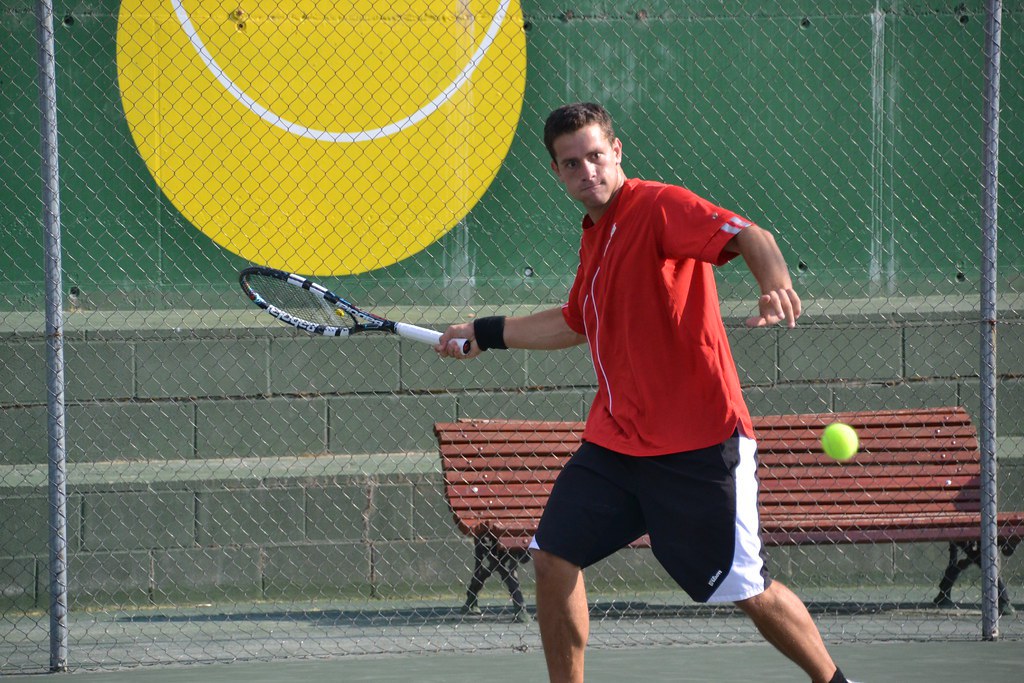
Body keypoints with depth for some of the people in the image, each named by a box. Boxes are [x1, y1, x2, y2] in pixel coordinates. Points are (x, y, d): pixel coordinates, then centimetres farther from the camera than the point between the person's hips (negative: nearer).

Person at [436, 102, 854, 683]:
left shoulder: (659, 207, -12)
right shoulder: (595, 236, 15)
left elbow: (751, 237, -28)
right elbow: (576, 324, 32)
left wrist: (776, 286, -49)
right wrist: (486, 333, 36)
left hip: (699, 448, -8)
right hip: (614, 441, 8)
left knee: (751, 591, -4)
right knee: (554, 557, -2)